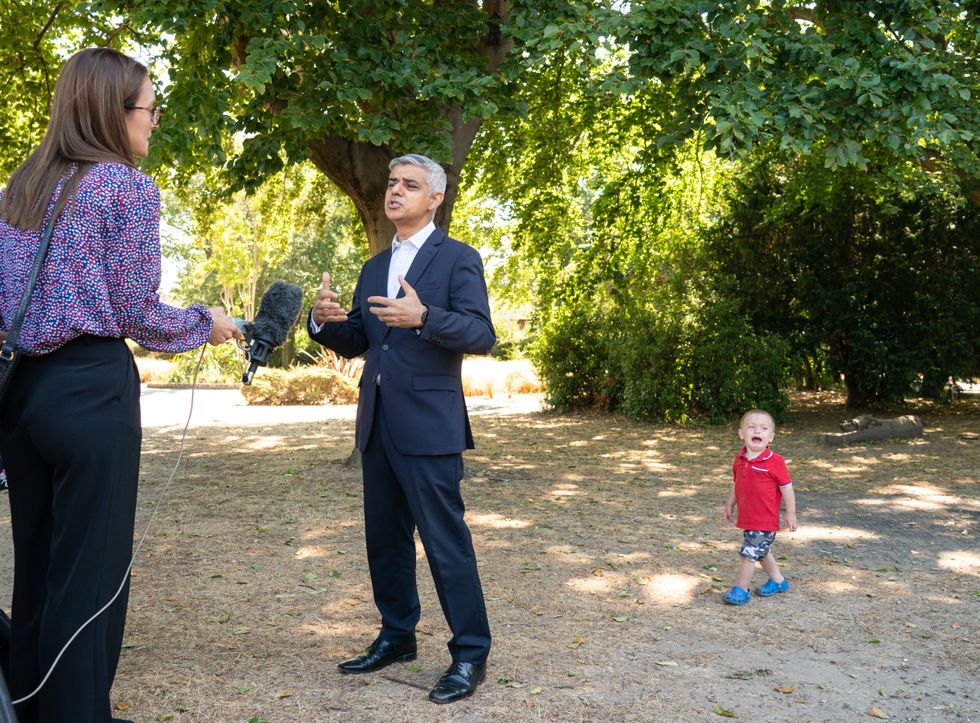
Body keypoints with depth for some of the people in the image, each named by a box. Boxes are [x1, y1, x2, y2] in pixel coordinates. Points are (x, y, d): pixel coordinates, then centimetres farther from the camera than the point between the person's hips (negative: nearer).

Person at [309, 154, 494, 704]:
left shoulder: (458, 259, -3)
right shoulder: (375, 268, 18)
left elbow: (482, 334, -14)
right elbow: (355, 343, 17)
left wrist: (423, 317, -30)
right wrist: (326, 321, -4)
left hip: (428, 425, -7)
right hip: (377, 425, 7)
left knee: (446, 539, -4)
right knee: (385, 538, 15)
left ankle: (471, 653, 7)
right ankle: (398, 636, 29)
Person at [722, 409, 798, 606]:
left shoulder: (775, 462, -17)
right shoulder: (739, 460, 2)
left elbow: (786, 487, -11)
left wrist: (791, 513, -9)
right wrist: (730, 505, 17)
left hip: (765, 521, -7)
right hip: (747, 519, 7)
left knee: (748, 553, -7)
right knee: (761, 552, 22)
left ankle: (740, 589, 7)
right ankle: (778, 580, 41)